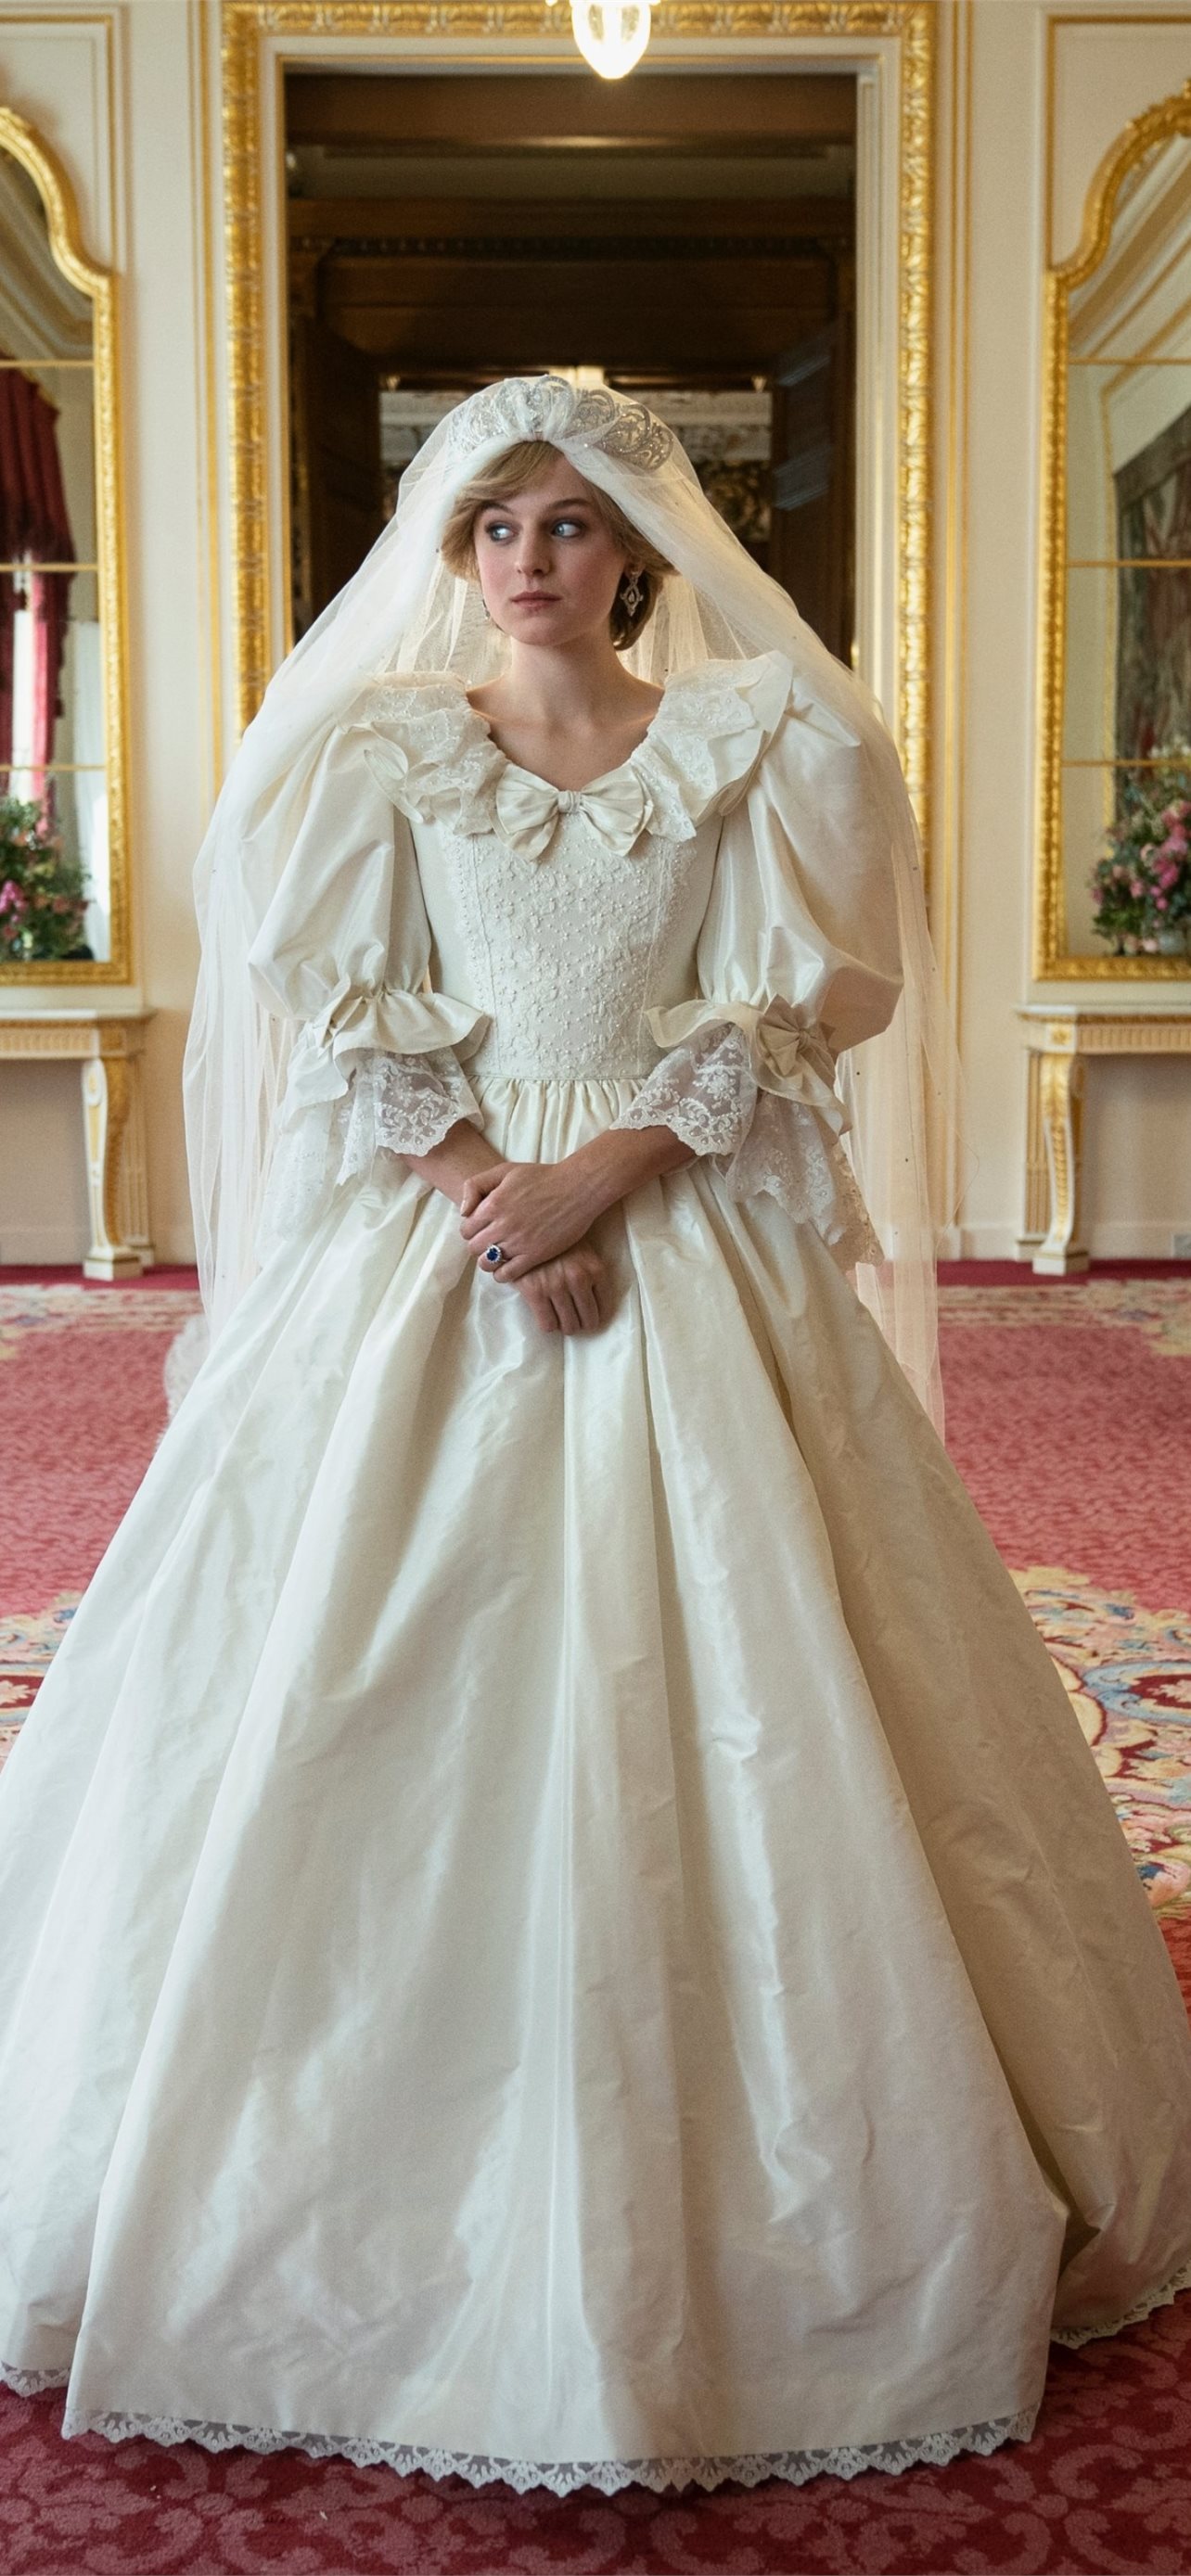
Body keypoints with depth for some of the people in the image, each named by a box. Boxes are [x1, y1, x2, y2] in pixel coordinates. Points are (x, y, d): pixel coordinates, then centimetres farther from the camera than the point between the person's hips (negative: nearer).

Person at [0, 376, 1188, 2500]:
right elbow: (350, 1029, 2)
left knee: (721, 1706, -2)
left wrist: (601, 1177, -14)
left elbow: (788, 1015, -2)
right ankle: (383, 2206, 14)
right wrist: (491, 1195, -12)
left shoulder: (756, 743, 6)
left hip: (699, 1258, -1)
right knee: (382, 1726, -1)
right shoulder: (380, 753, 9)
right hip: (430, 1256, 1)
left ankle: (741, 2214, 13)